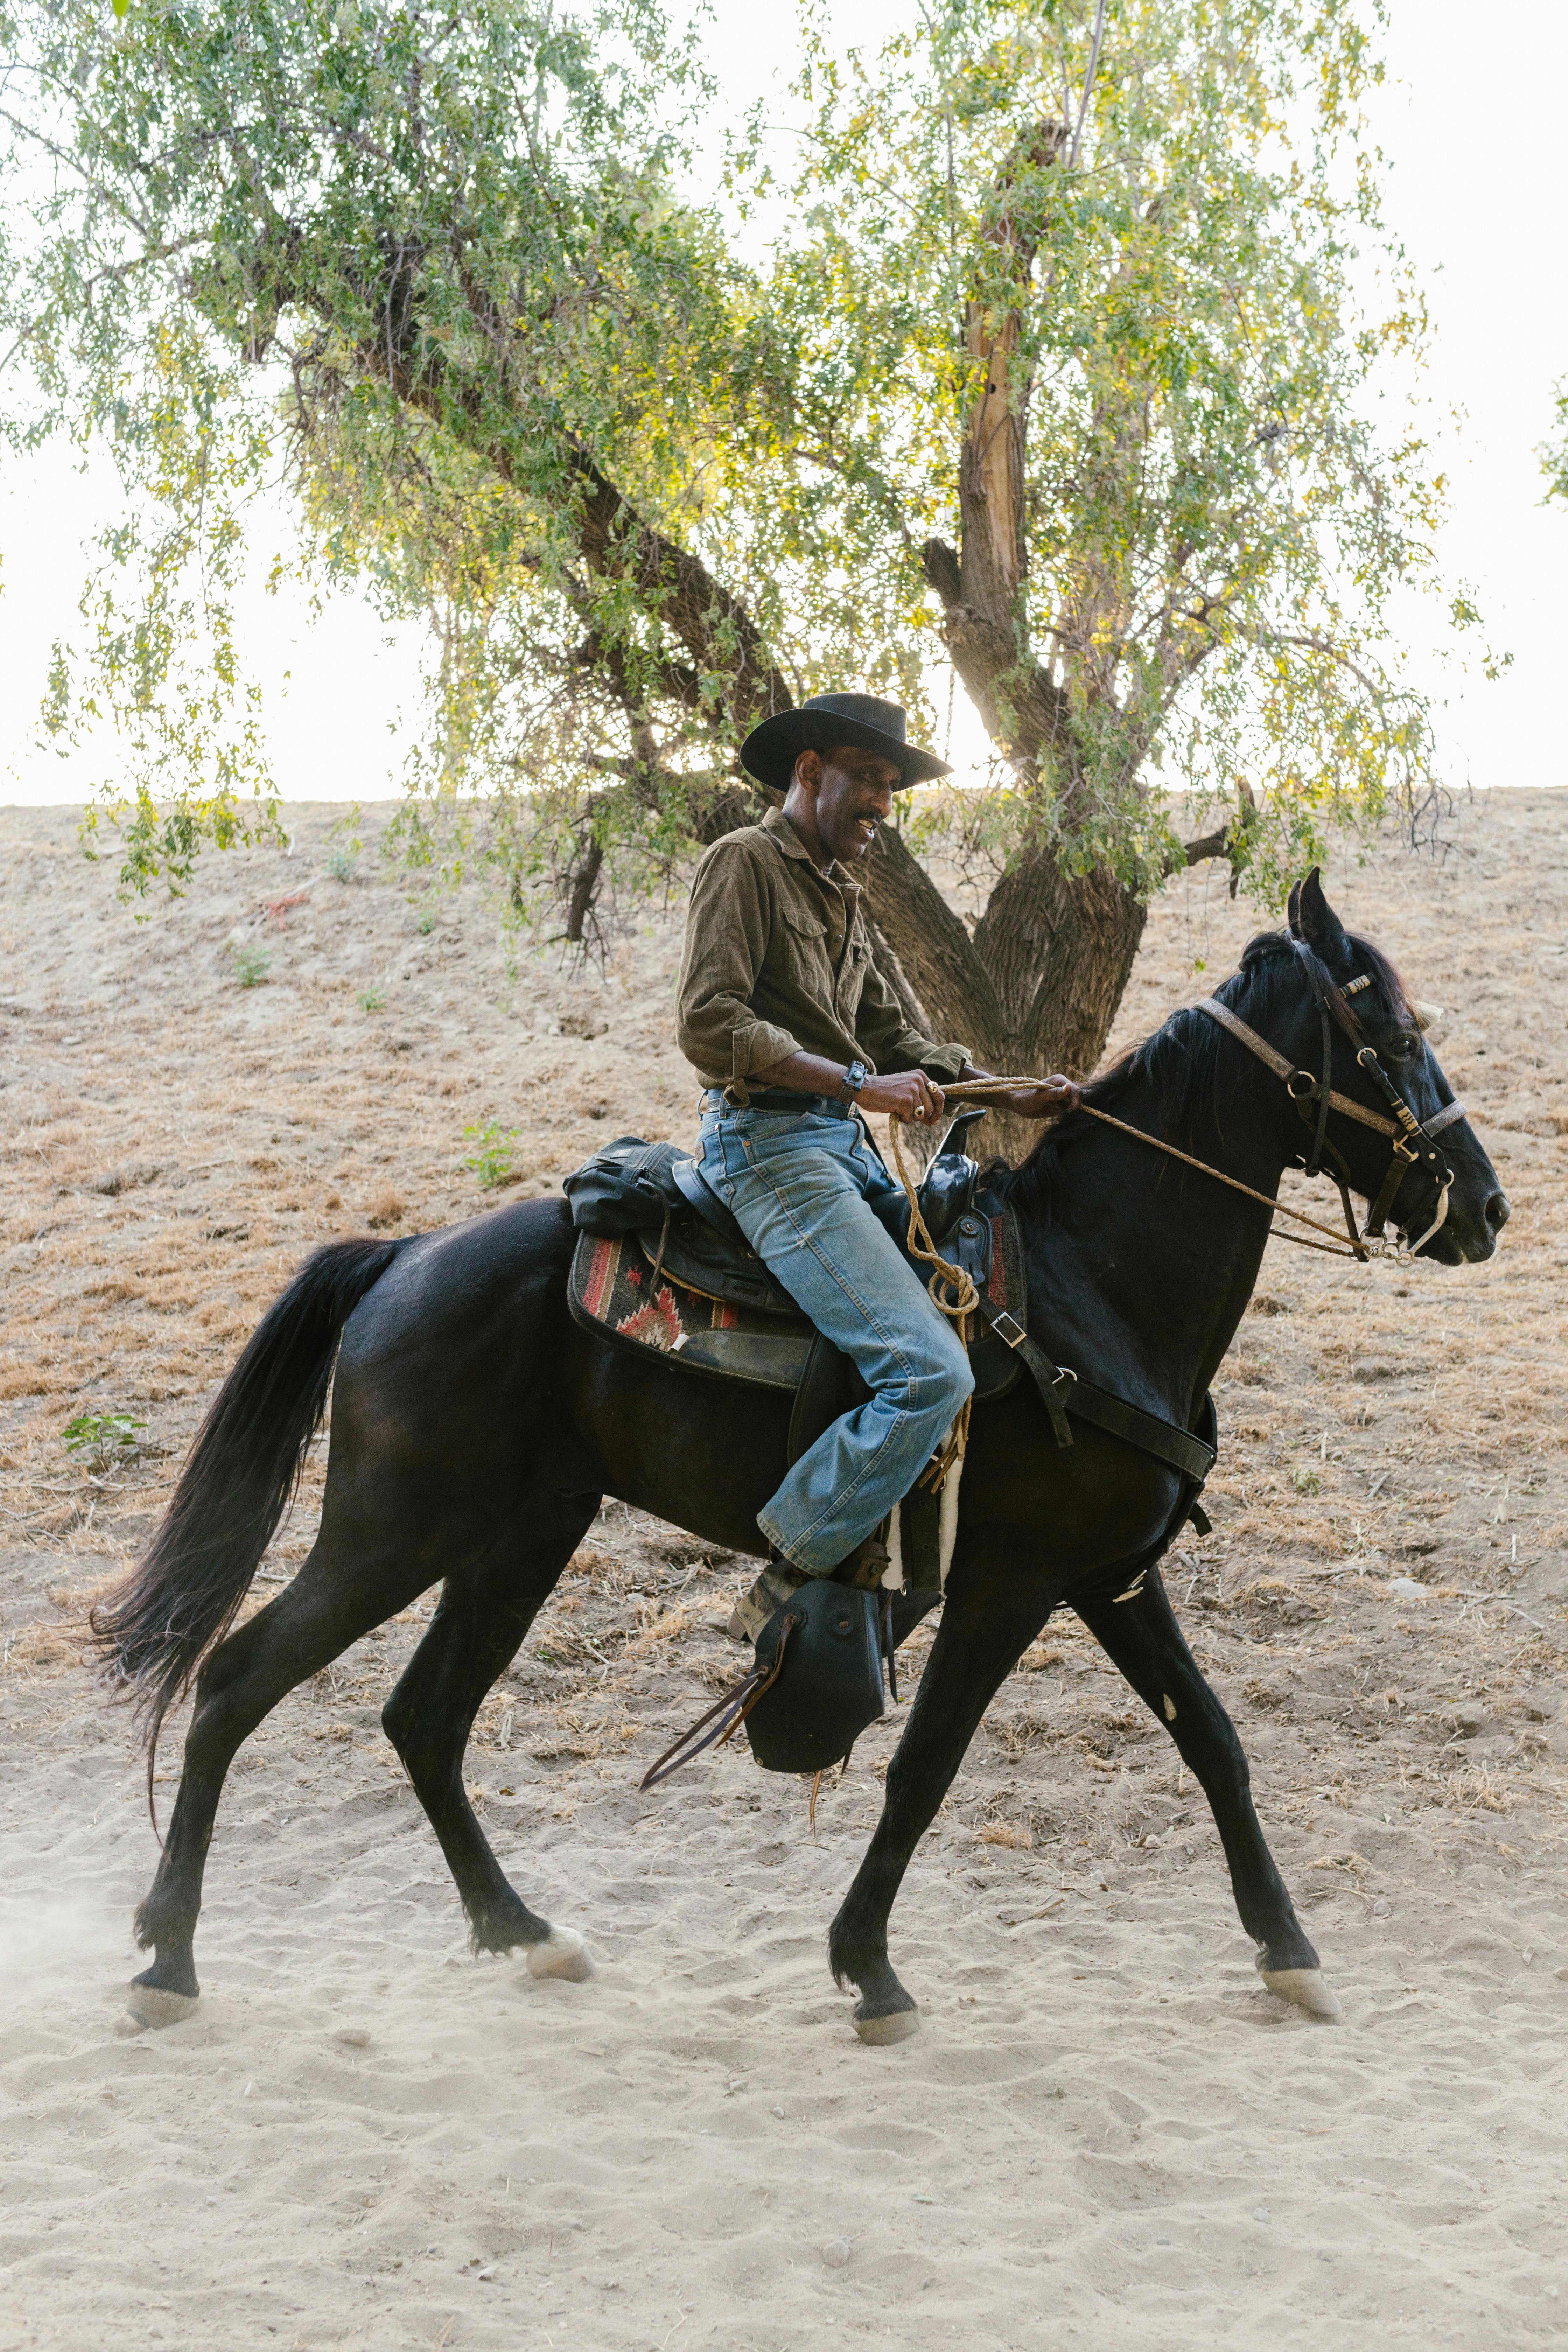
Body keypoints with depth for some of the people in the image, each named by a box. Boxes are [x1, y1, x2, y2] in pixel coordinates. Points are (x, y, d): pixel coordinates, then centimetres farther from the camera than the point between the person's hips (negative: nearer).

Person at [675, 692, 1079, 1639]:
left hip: (845, 1148, 10)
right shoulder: (746, 864, -5)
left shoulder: (844, 895, 23)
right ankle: (790, 1580, -13)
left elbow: (893, 1036, 20)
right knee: (930, 1372, -21)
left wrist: (1009, 1094, 6)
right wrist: (858, 1084, -19)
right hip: (772, 1143, -10)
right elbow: (710, 1022, -17)